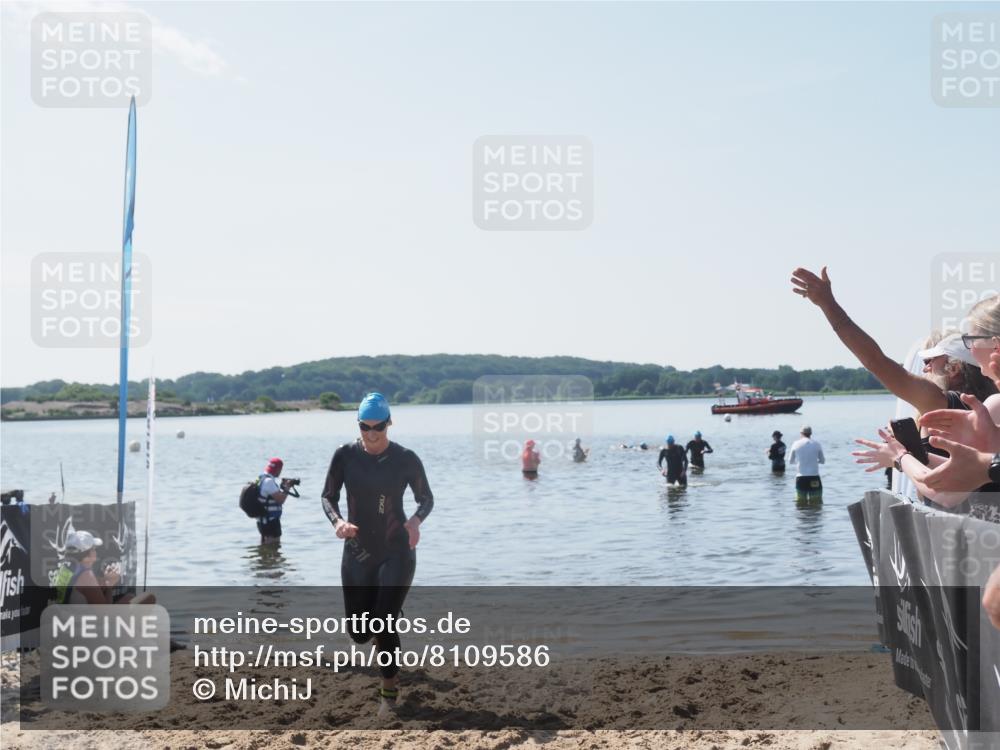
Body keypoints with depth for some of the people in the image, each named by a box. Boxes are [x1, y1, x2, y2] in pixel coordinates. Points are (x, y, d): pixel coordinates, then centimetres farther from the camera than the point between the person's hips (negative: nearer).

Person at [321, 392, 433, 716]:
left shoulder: (405, 458, -9)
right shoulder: (345, 455, -6)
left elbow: (426, 498, 2)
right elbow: (328, 496, 1)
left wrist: (416, 519, -20)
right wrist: (337, 521, -20)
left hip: (397, 552, -3)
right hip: (357, 553, 3)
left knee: (384, 623, -13)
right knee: (359, 633, 7)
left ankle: (389, 690, 9)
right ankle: (385, 630, 45)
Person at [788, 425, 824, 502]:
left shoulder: (796, 444, 0)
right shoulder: (817, 444, 0)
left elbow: (790, 461, 9)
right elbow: (823, 461, 11)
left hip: (800, 478, 1)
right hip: (814, 478, -1)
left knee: (801, 503, 9)